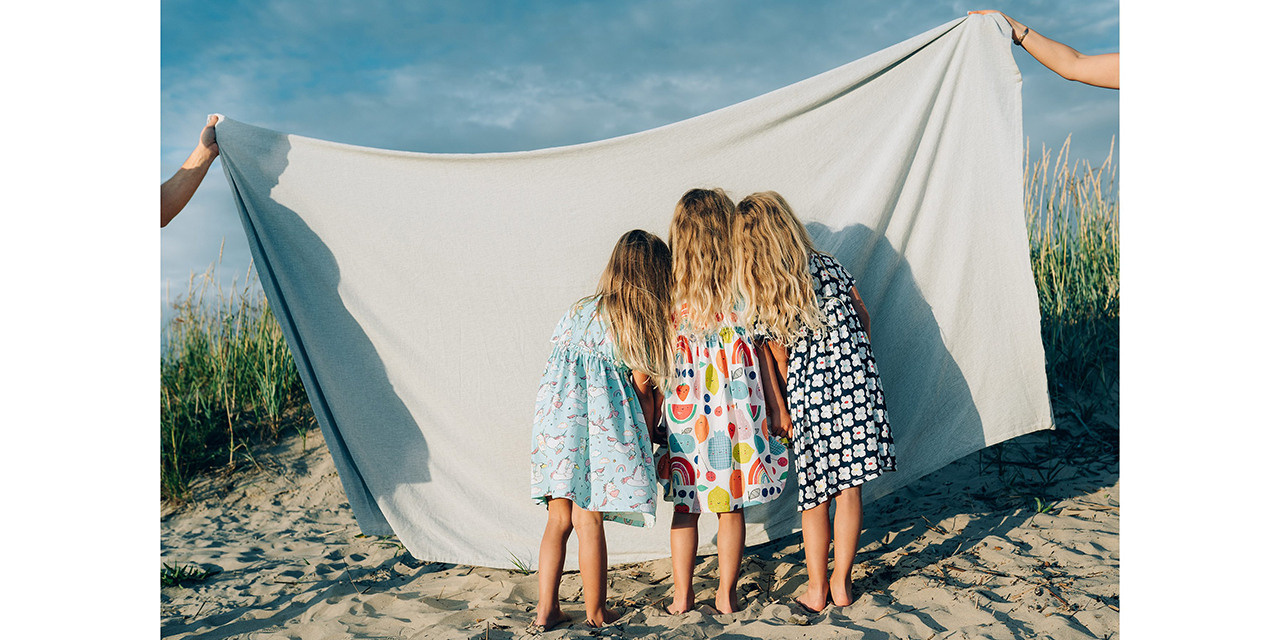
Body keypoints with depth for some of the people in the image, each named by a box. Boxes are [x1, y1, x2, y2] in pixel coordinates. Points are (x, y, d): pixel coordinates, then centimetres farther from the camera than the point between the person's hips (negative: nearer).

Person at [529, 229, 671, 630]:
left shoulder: (579, 310, 16)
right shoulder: (641, 322, -1)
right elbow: (644, 388, 1)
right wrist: (649, 437, 13)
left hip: (557, 417, 5)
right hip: (603, 428, -5)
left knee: (559, 519, 12)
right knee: (589, 521, 1)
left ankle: (546, 610, 15)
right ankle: (596, 615, 14)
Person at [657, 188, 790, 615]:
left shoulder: (668, 290, -4)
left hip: (684, 405, 1)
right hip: (734, 405, -1)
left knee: (685, 507, 11)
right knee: (730, 507, 10)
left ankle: (681, 596, 19)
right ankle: (726, 595, 19)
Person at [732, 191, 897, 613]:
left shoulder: (758, 300, -9)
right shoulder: (828, 269, -3)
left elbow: (779, 361, -3)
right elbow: (863, 318, 8)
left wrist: (780, 408, 9)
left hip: (808, 399, -1)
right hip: (854, 386, 1)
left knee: (815, 496, 12)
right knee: (849, 489, 10)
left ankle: (816, 588, 21)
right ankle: (841, 582, 21)